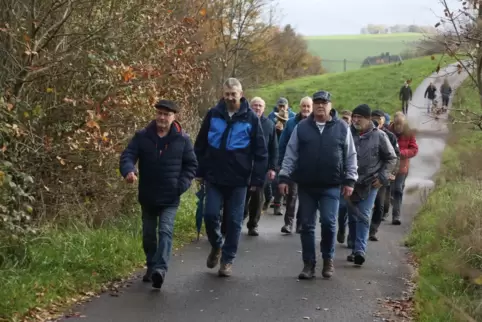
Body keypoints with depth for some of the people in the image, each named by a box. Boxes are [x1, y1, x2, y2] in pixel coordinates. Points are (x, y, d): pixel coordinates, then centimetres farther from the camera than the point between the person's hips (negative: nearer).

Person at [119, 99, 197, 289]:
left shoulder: (182, 139, -3)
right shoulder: (142, 136, -2)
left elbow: (191, 165, 3)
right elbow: (127, 155, -10)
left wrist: (181, 185, -11)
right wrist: (129, 170, -33)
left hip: (170, 198, -2)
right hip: (147, 196, 3)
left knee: (165, 231, -17)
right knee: (148, 234, 13)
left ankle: (160, 269, -26)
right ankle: (151, 268, 29)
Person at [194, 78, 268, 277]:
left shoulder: (251, 119, -2)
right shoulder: (213, 115, 2)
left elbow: (260, 152, -1)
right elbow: (200, 145, 9)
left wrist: (257, 179, -5)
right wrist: (199, 171, 6)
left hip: (239, 180, -1)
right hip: (214, 178, 1)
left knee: (234, 221, 3)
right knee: (210, 215, -4)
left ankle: (227, 260, 15)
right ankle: (216, 246, 24)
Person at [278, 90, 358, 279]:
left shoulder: (342, 128, 3)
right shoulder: (301, 127, 4)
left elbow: (350, 156, 6)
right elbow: (290, 154, 6)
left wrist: (350, 180, 1)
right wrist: (284, 177, 0)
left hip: (331, 186, -1)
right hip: (306, 185, 2)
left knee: (329, 222, -7)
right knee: (307, 225, 4)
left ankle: (328, 260, 14)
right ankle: (309, 264, 13)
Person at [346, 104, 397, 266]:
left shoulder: (379, 136, -4)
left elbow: (391, 158, 5)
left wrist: (382, 177, -4)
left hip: (369, 184, -3)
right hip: (350, 183, 3)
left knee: (363, 217, -9)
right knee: (352, 218, 9)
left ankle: (360, 250, -14)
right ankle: (355, 249, 19)